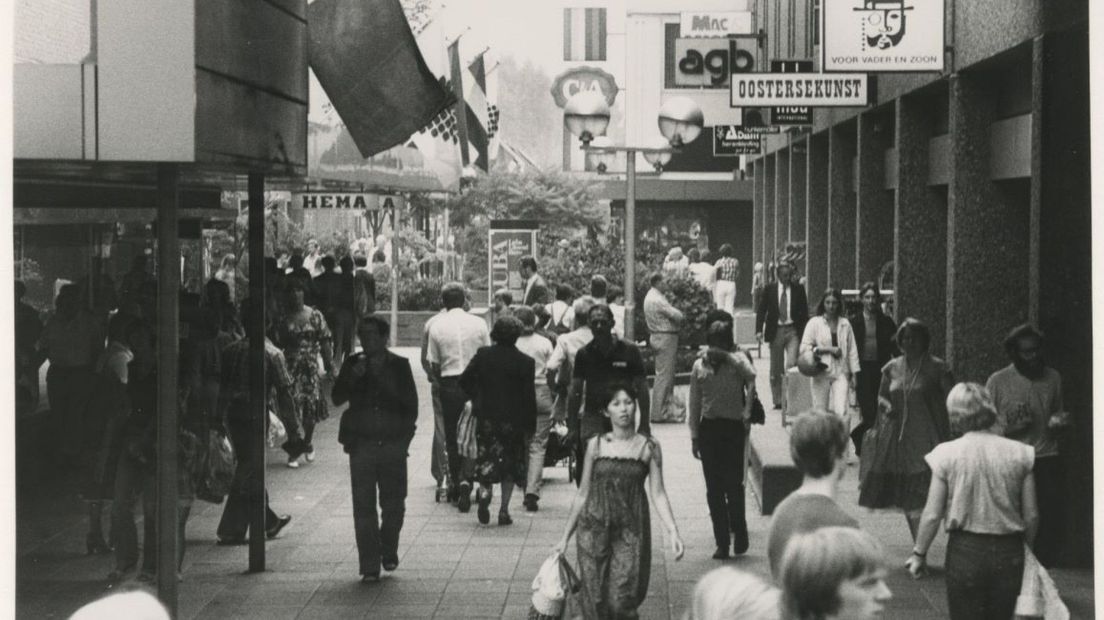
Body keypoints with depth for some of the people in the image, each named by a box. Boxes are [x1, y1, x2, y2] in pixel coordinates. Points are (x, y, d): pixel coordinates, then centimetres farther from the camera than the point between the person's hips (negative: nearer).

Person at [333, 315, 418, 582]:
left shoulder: (399, 365, 4)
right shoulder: (353, 364, 6)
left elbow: (410, 402, 7)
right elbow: (337, 398, -1)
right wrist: (353, 377, -14)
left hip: (392, 443, 0)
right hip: (362, 443, 0)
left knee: (394, 504, 5)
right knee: (364, 507, -4)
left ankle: (388, 550, 29)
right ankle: (369, 566, -1)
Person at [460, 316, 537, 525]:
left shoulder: (483, 355, -2)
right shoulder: (525, 362, -7)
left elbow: (465, 380, -2)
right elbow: (529, 396, -6)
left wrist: (476, 399, 14)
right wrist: (530, 426, 1)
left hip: (486, 416, 1)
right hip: (513, 420, -1)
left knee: (486, 456, 12)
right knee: (511, 461, 9)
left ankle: (484, 490, -17)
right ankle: (504, 510, 7)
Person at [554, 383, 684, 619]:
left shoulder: (648, 446, 1)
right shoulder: (595, 445, 4)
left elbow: (657, 493, -1)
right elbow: (582, 494, 10)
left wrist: (672, 530, -14)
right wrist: (565, 536, 11)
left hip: (630, 531, -1)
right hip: (594, 528, 1)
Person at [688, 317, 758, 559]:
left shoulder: (737, 361, 1)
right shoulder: (699, 365, 8)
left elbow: (751, 376, -21)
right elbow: (694, 403, 11)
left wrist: (726, 356, -16)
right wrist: (694, 436, 8)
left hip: (733, 427, -3)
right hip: (708, 428, 3)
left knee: (733, 484, -8)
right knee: (714, 489, 5)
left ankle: (739, 532, 13)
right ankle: (722, 542, 11)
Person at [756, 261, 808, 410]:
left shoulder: (798, 289, 4)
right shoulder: (770, 289, 4)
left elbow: (804, 311, 7)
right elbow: (761, 310, 3)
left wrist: (805, 331, 1)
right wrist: (759, 330, -7)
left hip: (793, 331, -1)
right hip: (776, 331, 1)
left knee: (792, 364, -15)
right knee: (776, 368, 5)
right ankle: (778, 401, 14)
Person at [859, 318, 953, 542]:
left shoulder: (937, 368, -1)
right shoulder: (892, 368, 11)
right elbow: (881, 395, 22)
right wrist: (885, 404, -1)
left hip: (925, 439, -5)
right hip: (896, 437, 5)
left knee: (920, 496, -16)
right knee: (905, 498, 11)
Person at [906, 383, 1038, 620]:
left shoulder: (947, 454, -9)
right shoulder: (1019, 454, -4)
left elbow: (932, 515, -7)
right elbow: (1031, 515, 1)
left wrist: (919, 553, 6)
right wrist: (1027, 548, 18)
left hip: (965, 549, -2)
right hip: (1009, 553, 2)